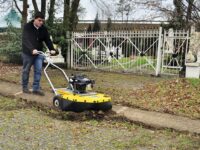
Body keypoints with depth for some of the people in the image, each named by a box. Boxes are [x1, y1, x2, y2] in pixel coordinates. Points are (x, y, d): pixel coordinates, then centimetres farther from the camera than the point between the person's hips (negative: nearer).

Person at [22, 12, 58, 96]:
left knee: (38, 70, -2)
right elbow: (26, 40, -28)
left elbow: (47, 40, -2)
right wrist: (32, 49, -43)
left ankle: (36, 88, 4)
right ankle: (25, 87, 21)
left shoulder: (43, 29, 0)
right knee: (26, 70, 7)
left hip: (39, 52, 4)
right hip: (28, 52, -4)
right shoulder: (27, 27, -16)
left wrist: (52, 49, -19)